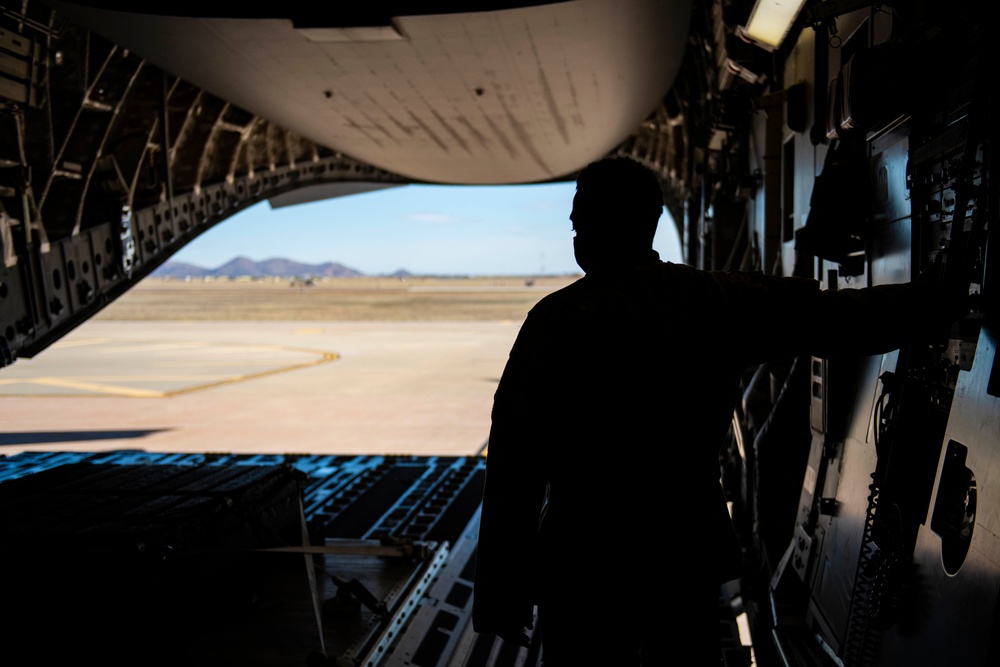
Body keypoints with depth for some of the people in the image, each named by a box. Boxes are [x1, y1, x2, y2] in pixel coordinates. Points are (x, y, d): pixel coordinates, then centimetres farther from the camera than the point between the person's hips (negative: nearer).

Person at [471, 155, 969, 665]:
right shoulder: (721, 301, -6)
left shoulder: (553, 320, -15)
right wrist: (945, 295, 22)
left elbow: (515, 470, -16)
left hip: (583, 568, -3)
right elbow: (851, 318, 4)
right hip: (690, 558, 4)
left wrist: (502, 596, -8)